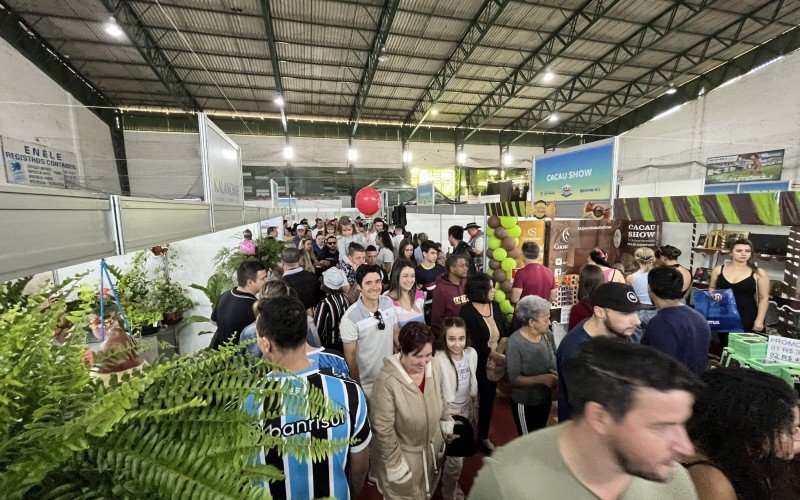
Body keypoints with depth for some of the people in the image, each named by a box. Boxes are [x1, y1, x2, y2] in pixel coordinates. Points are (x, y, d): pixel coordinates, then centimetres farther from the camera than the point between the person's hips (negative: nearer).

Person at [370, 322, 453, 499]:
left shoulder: (434, 367, -16)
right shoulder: (387, 381, -35)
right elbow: (383, 429, -23)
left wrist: (445, 424, 8)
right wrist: (394, 463, -15)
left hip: (432, 448, 5)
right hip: (403, 454, -5)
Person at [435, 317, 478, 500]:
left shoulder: (472, 353, -11)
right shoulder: (439, 359, -27)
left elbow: (473, 383, 4)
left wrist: (475, 408, 10)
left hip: (466, 408, 5)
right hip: (448, 411, -5)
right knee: (456, 459, 2)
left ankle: (452, 482, 50)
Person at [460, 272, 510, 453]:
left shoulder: (494, 306, 2)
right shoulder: (467, 312, -17)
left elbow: (505, 331, 3)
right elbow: (476, 343, -18)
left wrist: (502, 349, -13)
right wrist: (499, 357, -17)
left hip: (494, 364, 6)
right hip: (477, 364, -5)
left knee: (488, 400, 17)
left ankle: (483, 437, 37)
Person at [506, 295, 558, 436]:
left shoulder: (548, 335, -10)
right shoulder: (515, 342, -27)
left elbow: (554, 362, 3)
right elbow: (514, 378, -24)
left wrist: (558, 376, -17)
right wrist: (541, 379, -34)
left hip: (545, 399, 6)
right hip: (525, 403, -6)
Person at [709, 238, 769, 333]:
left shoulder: (758, 273, 1)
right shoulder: (718, 270, 4)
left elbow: (764, 299, 2)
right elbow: (711, 289, 16)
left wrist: (759, 320, -5)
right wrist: (713, 295, -7)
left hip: (747, 318, -1)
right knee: (724, 341, 4)